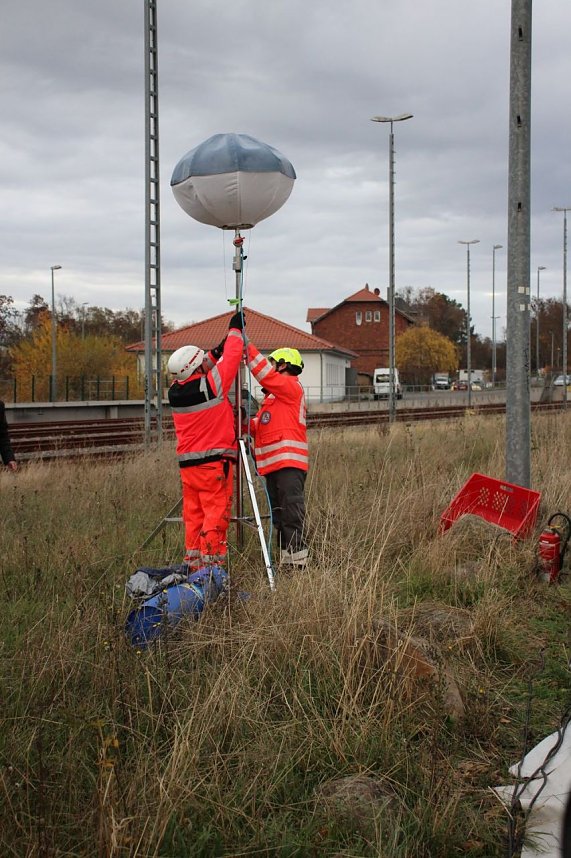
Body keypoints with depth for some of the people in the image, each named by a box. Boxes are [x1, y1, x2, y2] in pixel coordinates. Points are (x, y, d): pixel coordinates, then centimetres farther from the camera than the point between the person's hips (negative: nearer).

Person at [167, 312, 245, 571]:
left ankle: (193, 566, 14)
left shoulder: (175, 391, 3)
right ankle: (212, 566, -3)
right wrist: (235, 330, 12)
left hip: (187, 464, 7)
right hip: (214, 462, -6)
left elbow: (196, 374, 22)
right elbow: (230, 360, -2)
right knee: (216, 516, -2)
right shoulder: (210, 386, -14)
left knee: (193, 516, 11)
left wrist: (215, 353, 15)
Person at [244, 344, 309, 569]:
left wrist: (248, 347, -10)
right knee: (279, 516, 10)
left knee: (292, 515, -12)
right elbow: (260, 428, 26)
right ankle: (286, 560, 14)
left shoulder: (292, 386, -2)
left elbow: (264, 373, -15)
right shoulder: (272, 396, 27)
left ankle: (298, 562, -12)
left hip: (289, 463, -10)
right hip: (274, 464, 10)